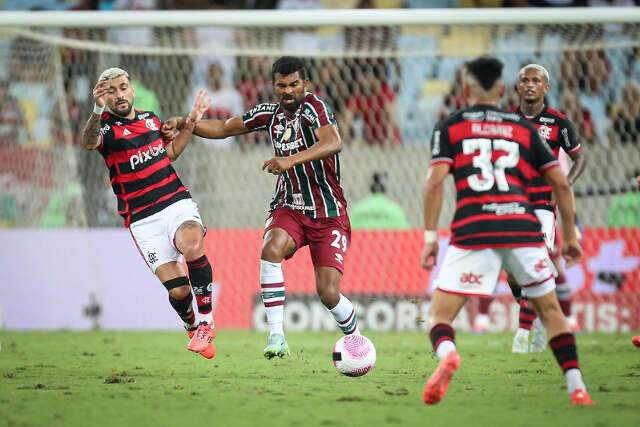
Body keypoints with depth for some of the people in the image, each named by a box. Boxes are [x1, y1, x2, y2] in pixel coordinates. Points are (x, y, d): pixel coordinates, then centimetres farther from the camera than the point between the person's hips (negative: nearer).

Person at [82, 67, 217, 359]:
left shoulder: (150, 118, 12)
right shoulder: (105, 127, -5)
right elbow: (89, 142, -31)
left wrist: (190, 124, 17)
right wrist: (97, 110, -49)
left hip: (176, 202, 3)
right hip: (142, 219, -3)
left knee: (192, 246, -31)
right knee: (178, 290, -12)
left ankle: (206, 323, -16)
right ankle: (192, 328, 22)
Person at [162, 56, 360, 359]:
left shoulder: (313, 107, -14)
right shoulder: (270, 113, 5)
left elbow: (333, 143, -33)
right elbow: (224, 128, 18)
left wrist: (291, 160, -45)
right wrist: (183, 123, 5)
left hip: (328, 215, -4)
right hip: (289, 208, 4)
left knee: (328, 293, -11)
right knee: (271, 249, -30)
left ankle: (356, 338, 21)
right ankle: (276, 337, -28)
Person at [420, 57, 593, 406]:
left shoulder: (450, 127, 13)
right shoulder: (523, 128, 19)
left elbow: (435, 182, -1)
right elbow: (561, 184, 15)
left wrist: (430, 236, 2)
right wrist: (570, 236, 24)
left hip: (473, 231, -2)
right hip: (523, 227, 2)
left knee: (439, 315, 2)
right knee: (550, 309, 20)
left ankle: (446, 353, -31)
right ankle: (576, 387, 11)